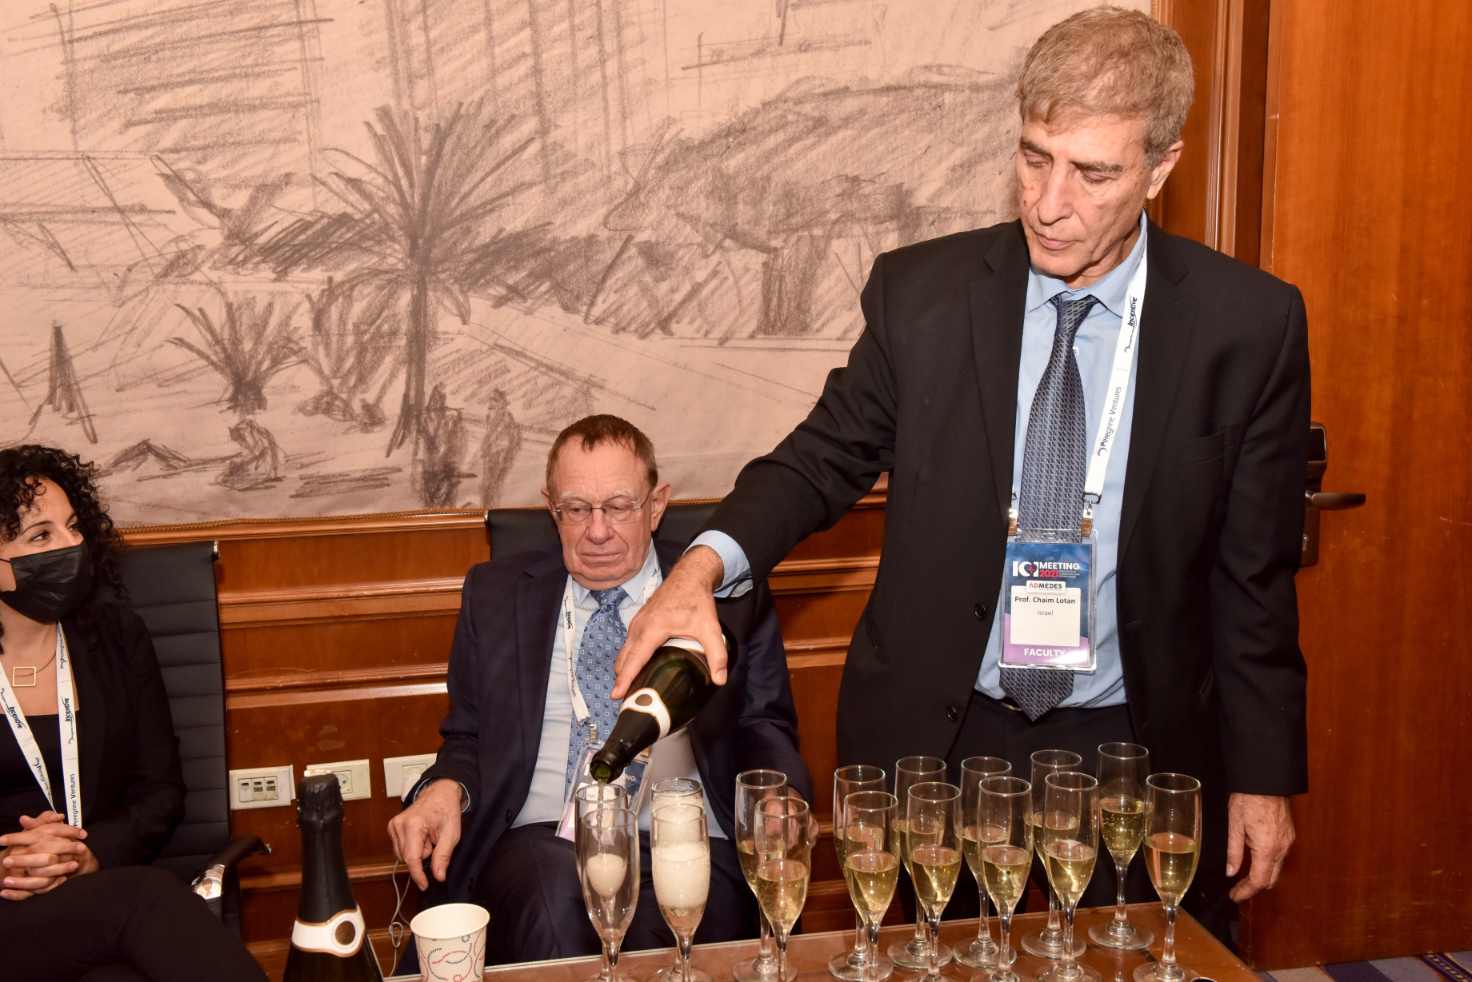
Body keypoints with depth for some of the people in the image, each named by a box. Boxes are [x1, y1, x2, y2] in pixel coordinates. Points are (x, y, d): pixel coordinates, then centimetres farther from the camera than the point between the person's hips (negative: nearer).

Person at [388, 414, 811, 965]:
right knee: (553, 896, -35)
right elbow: (469, 738, 19)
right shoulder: (495, 596, 15)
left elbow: (763, 728, 15)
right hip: (540, 843, 1)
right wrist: (446, 789, -4)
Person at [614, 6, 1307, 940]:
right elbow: (825, 458, 1)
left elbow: (1255, 572, -1)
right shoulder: (923, 291, -6)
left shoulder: (1249, 324, -7)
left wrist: (1264, 775, 2)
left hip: (1133, 756, 0)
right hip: (940, 743, 1)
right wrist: (704, 564, -18)